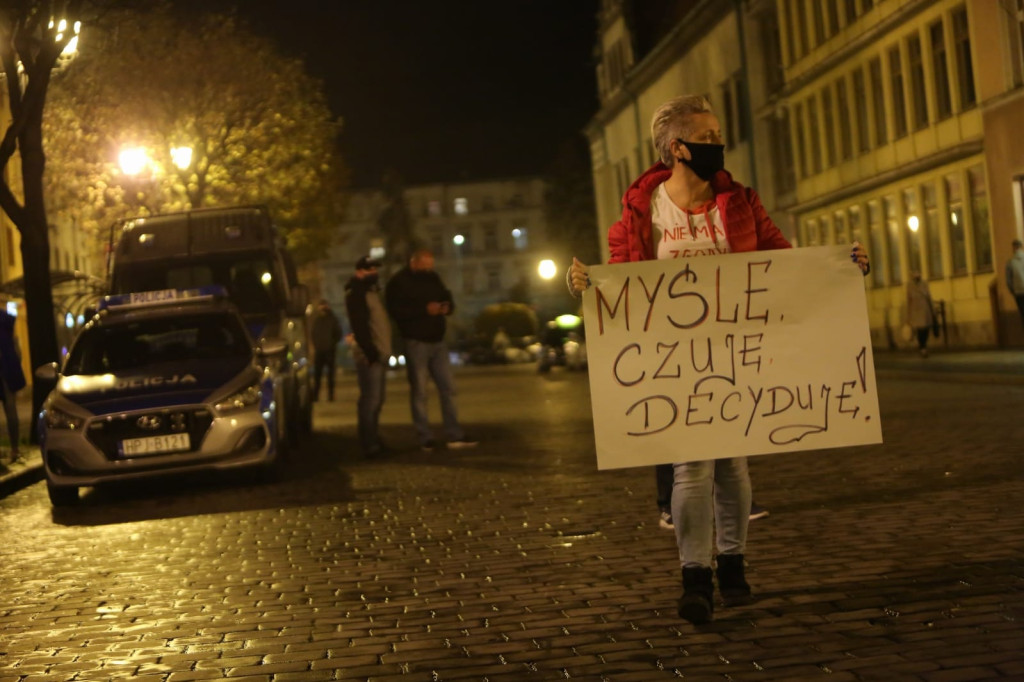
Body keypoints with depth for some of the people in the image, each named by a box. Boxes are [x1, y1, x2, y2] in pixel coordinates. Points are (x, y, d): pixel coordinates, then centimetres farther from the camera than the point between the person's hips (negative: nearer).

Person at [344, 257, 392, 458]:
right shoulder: (356, 294, -10)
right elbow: (359, 327, -19)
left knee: (376, 400, 12)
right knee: (370, 400, -10)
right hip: (369, 356, -10)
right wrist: (370, 352, -23)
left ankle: (373, 442, 17)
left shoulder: (371, 291, 21)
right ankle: (370, 445, -8)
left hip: (379, 354, 10)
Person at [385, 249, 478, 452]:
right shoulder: (399, 282, -7)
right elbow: (396, 310, -18)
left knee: (448, 388, 5)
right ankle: (425, 438, 6)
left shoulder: (433, 278, 11)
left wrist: (448, 307, -4)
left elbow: (447, 297, 20)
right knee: (419, 391, 0)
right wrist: (424, 309, -24)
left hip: (437, 341, 6)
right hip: (416, 342, -6)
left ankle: (454, 435, 11)